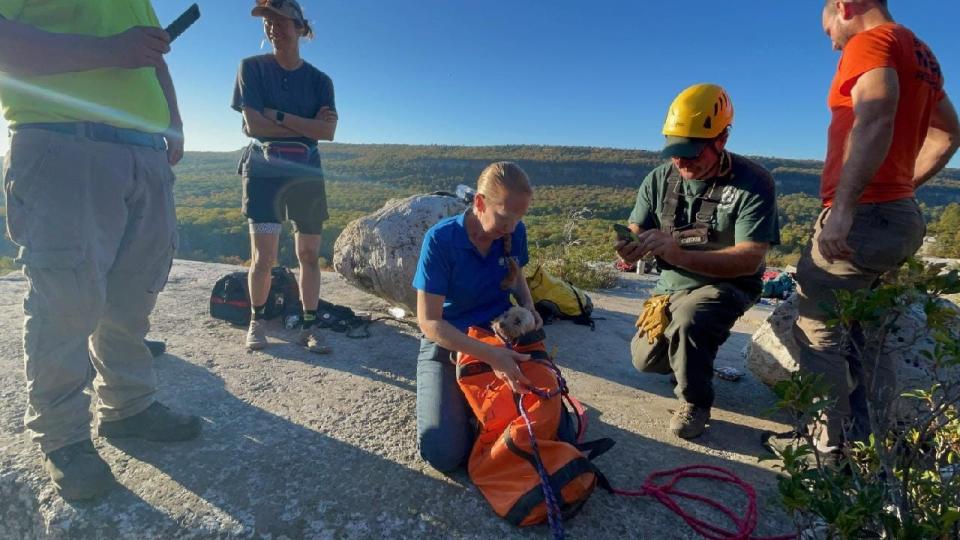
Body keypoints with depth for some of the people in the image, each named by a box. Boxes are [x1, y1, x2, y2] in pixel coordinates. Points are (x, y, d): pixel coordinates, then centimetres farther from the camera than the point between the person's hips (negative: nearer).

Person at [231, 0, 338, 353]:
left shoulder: (320, 80, 9)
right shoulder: (253, 67, 4)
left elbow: (328, 131, -6)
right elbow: (253, 125, -8)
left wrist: (278, 117, -11)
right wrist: (307, 126, -7)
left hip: (307, 174, 2)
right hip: (264, 171, -2)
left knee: (310, 255, 1)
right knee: (263, 256, -8)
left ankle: (310, 325, 10)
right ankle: (257, 321, 13)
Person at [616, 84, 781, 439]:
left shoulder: (753, 184, -21)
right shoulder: (660, 179, -8)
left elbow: (749, 261, -27)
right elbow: (635, 235, -7)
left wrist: (676, 253, -40)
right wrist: (630, 249, -34)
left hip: (726, 286, -5)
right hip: (671, 284, 5)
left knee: (687, 320, -36)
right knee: (646, 360, 6)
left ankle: (695, 402, -8)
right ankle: (696, 348, 39)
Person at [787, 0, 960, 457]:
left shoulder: (871, 42, -7)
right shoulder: (920, 53, 22)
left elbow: (876, 120, -25)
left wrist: (842, 207, -30)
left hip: (862, 218, -10)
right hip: (901, 217, 10)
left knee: (817, 332, -2)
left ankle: (830, 445, 4)